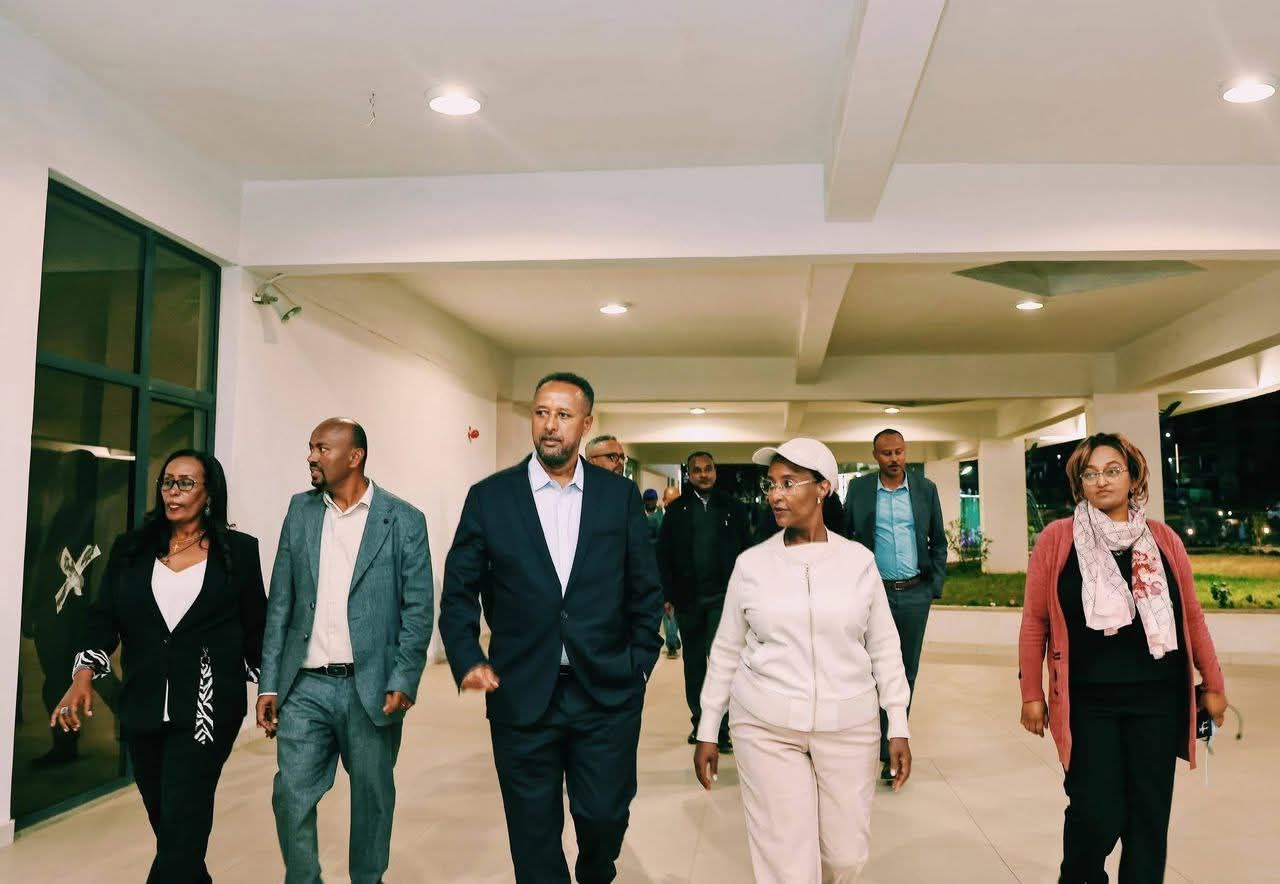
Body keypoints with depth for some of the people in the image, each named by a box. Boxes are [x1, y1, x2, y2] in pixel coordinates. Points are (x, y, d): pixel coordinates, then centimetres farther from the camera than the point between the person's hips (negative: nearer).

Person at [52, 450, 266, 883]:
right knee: (166, 823, 16)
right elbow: (104, 617, 1)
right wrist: (83, 675, -14)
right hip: (142, 708, 4)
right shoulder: (130, 550, 7)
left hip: (207, 708, -4)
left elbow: (255, 626, 5)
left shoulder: (238, 550, -1)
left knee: (182, 826, -6)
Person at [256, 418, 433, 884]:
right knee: (291, 796, 3)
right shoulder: (300, 511, 7)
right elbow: (281, 603, 8)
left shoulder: (403, 519, -4)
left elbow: (418, 609, -5)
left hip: (371, 687, -2)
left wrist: (403, 682, -13)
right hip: (306, 686, 3)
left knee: (372, 797, 11)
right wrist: (269, 683, 5)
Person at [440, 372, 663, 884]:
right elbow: (459, 590, 4)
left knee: (605, 814, 8)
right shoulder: (490, 496, 0)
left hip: (607, 693, 1)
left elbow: (645, 590, 7)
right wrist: (466, 659, -8)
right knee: (534, 832, 10)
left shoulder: (621, 495, 2)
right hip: (521, 695, 0)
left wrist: (639, 665, 3)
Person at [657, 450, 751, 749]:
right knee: (694, 664, 10)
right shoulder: (677, 509, 5)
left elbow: (746, 552, 4)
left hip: (723, 597, -1)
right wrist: (669, 595, -1)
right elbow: (664, 554, 4)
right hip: (688, 598, 2)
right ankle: (699, 722, 22)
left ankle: (721, 728, 0)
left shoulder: (733, 508, 5)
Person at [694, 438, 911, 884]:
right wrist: (707, 731, 5)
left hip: (849, 726, 1)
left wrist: (899, 727, 2)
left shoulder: (859, 560, -1)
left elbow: (884, 647, 5)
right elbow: (725, 652, 4)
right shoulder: (751, 563, -2)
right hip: (766, 729, -1)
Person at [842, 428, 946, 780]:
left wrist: (935, 586, 4)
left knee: (905, 674, 8)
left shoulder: (926, 489, 5)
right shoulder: (859, 489, 1)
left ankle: (891, 752, 18)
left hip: (915, 594, 2)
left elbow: (939, 541, 11)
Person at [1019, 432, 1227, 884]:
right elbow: (1034, 620, -1)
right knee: (1098, 816, -3)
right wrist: (1031, 693, -1)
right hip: (1088, 700, -3)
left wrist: (1212, 683, 14)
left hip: (1157, 697, 3)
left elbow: (1191, 616, 13)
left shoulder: (1163, 539, 6)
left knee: (1150, 814, 9)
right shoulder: (1057, 539, -3)